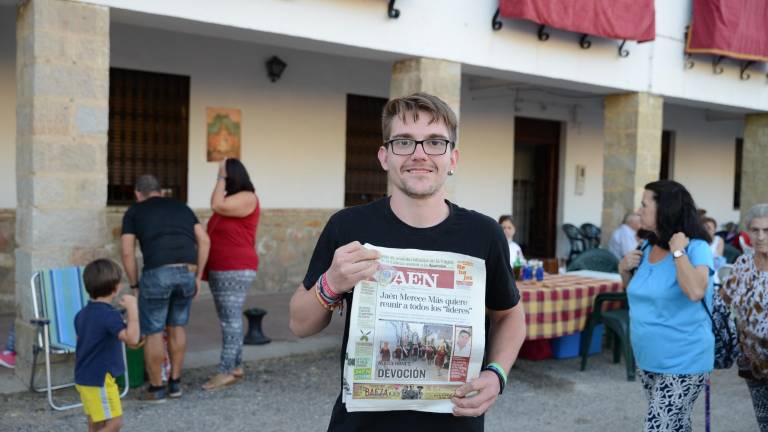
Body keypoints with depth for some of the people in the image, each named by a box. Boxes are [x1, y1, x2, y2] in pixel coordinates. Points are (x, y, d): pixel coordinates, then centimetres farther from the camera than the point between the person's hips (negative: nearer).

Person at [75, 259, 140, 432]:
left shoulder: (82, 314, 8)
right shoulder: (109, 315, -21)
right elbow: (132, 338, -34)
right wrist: (132, 309, -31)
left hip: (84, 378, 9)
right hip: (100, 380, -9)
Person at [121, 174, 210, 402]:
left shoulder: (134, 212, 16)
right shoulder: (180, 206, 24)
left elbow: (128, 252, 6)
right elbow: (204, 240, 15)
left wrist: (135, 284, 15)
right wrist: (198, 277, 18)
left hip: (157, 273, -4)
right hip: (187, 272, 4)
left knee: (153, 332, 10)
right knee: (177, 326, 21)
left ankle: (156, 388, 18)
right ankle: (175, 383, 28)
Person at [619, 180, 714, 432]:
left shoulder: (696, 248, -16)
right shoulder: (648, 247, 5)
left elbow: (695, 292, -34)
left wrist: (678, 251, -24)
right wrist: (624, 271, -1)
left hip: (682, 363, -7)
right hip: (648, 359, 7)